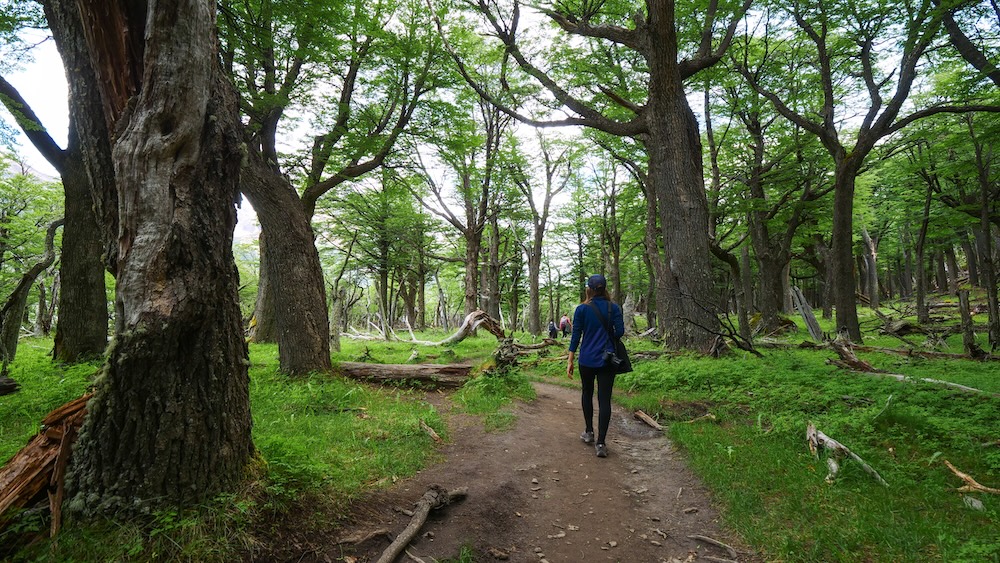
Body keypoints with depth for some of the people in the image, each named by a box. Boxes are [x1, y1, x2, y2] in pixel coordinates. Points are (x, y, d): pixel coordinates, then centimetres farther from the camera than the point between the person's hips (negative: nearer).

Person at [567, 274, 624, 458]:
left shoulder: (582, 309, -5)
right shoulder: (614, 308, -1)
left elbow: (576, 336, -5)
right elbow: (620, 332, -4)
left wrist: (570, 362, -1)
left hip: (587, 360, 0)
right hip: (607, 360, 0)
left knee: (587, 393, 21)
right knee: (604, 399, 0)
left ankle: (589, 432, 29)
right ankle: (600, 443, -4)